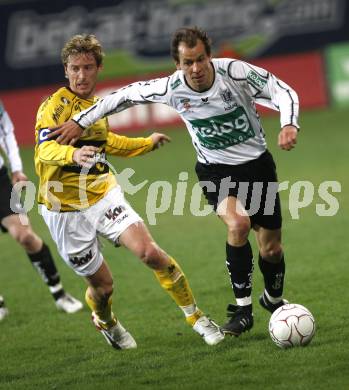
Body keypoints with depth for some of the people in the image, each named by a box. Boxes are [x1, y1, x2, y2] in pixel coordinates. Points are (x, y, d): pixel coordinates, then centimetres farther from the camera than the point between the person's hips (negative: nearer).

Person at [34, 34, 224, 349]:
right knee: (102, 284, 2)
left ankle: (196, 317, -4)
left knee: (149, 252, -17)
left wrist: (147, 143, 40)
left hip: (104, 195, 5)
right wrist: (73, 154, -52)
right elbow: (45, 149, -31)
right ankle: (105, 322, 39)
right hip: (65, 210, -5)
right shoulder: (54, 106, -13)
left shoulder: (97, 105, 10)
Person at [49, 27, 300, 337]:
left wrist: (289, 124, -36)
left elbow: (283, 92, -16)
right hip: (215, 170, -1)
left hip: (257, 163, 1)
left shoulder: (234, 72, -23)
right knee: (238, 223, -31)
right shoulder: (172, 88, -17)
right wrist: (81, 121, 0)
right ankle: (242, 309, -17)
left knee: (271, 247, 7)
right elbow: (127, 95, -2)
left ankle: (273, 299, 41)